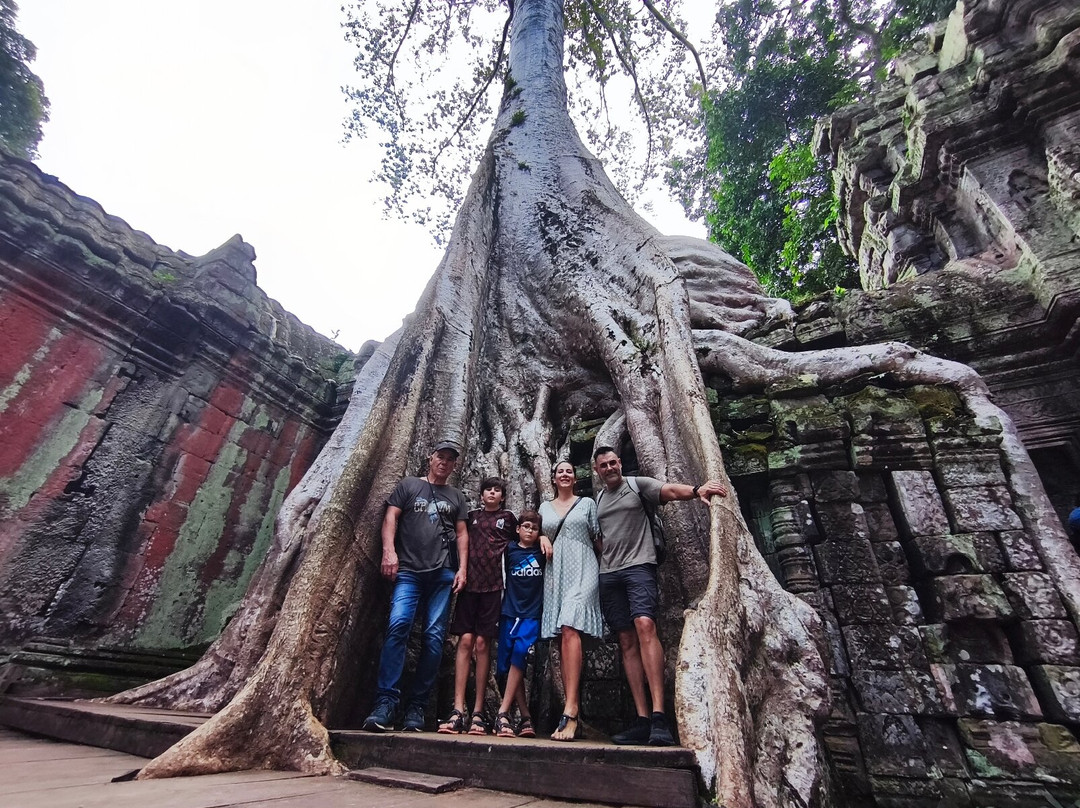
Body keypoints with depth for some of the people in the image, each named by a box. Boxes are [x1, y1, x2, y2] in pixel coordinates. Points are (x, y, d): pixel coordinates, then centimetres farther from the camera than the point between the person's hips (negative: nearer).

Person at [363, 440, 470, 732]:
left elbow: (462, 534, 15)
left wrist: (462, 568, 4)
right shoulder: (409, 485, 14)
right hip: (408, 570, -2)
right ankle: (386, 702, -13)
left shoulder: (456, 497, 20)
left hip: (443, 573, 2)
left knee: (434, 636, -2)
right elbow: (391, 518, 5)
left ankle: (416, 706, 7)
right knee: (398, 625, -19)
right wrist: (389, 550, -9)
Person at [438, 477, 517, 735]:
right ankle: (458, 710, -2)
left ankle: (478, 711, 5)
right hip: (470, 582, 1)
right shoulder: (471, 516, 15)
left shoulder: (508, 518, 12)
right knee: (465, 640, -5)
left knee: (482, 643, -2)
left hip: (494, 585, -1)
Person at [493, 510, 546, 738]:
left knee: (519, 653, -19)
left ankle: (503, 713, -10)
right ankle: (525, 717, 12)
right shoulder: (510, 549, 5)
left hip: (532, 613, -2)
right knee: (508, 663, 2)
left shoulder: (542, 551, 5)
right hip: (510, 611, 2)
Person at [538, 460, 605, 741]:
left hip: (582, 570, -4)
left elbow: (597, 538, 10)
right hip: (555, 573, 4)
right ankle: (572, 710, 6)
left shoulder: (587, 503, 9)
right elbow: (534, 531, 23)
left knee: (569, 629, -22)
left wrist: (602, 567, 5)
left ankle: (570, 711, -24)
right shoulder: (545, 507, 17)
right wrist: (542, 537, 2)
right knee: (562, 638, 1)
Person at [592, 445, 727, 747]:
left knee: (645, 625, -24)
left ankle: (658, 716, -23)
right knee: (627, 642, 3)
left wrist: (696, 490, -33)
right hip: (608, 574, 5)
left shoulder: (637, 484, 4)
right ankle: (642, 719, 5)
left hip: (638, 565, -5)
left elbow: (669, 490, -14)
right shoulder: (597, 500, 18)